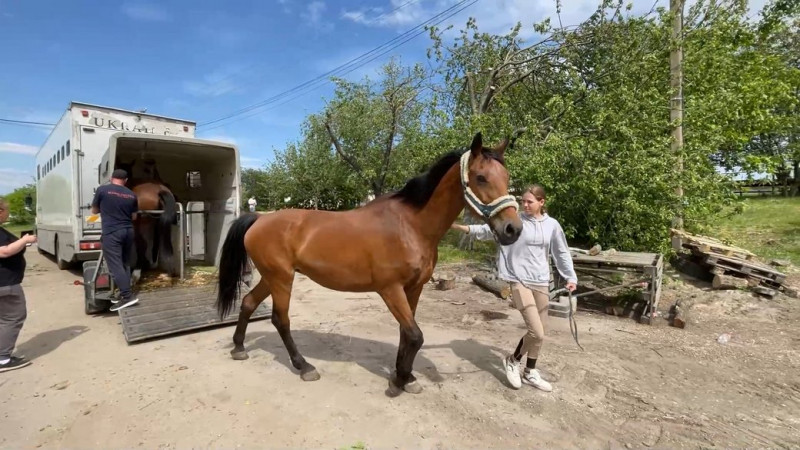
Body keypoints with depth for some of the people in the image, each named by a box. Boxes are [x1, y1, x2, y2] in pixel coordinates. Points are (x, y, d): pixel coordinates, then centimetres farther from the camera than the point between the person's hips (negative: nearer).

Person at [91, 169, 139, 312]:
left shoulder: (102, 190, -2)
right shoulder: (131, 195, 8)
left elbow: (94, 210, 12)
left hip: (111, 233, -5)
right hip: (128, 231, 5)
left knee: (115, 265, -7)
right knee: (124, 264, 13)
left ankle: (127, 296, -14)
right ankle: (124, 294, 15)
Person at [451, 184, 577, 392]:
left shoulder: (552, 225, 3)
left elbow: (562, 253, 13)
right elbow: (487, 230, -8)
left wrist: (571, 277, 7)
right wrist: (460, 227, -20)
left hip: (542, 283, 5)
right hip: (520, 282, -4)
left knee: (540, 331, 14)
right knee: (537, 333, -11)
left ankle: (530, 372, 34)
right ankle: (512, 360, 18)